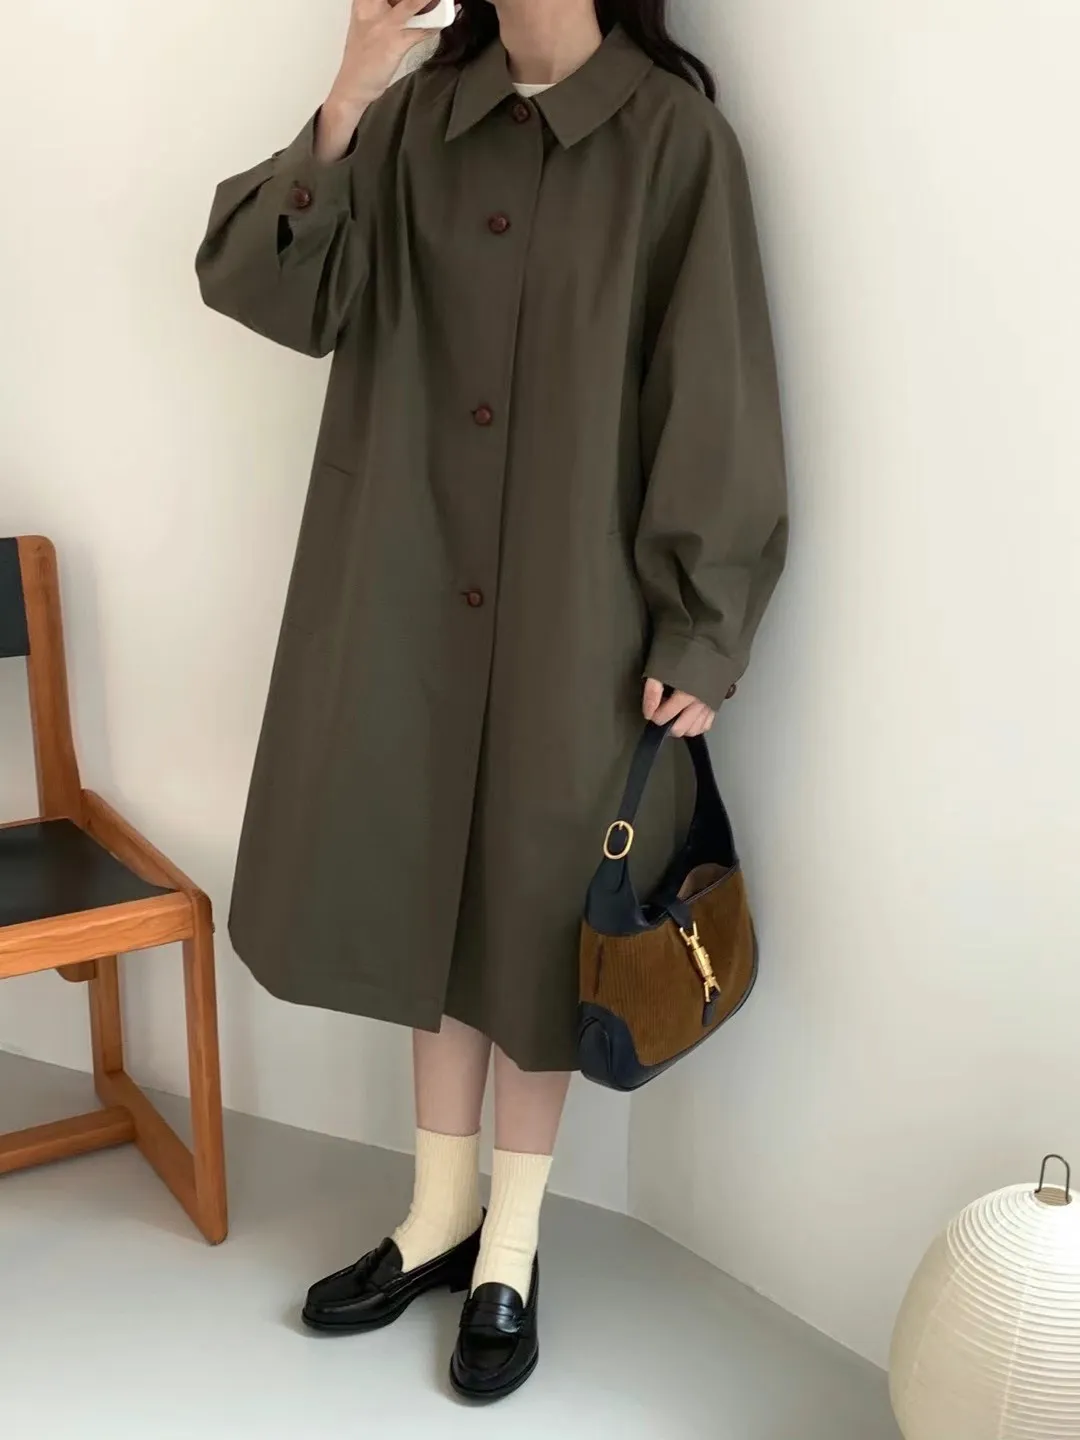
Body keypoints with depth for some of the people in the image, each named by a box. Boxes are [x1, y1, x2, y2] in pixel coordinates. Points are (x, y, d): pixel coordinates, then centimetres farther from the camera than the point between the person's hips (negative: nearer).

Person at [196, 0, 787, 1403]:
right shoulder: (417, 118, 6)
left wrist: (698, 632, -10)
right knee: (434, 884, 13)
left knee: (534, 901, 7)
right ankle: (440, 1216, 33)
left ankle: (509, 1250, 28)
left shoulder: (672, 137, -6)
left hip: (577, 609, -4)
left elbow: (715, 400, -8)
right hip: (416, 594, 4)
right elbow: (266, 283, -3)